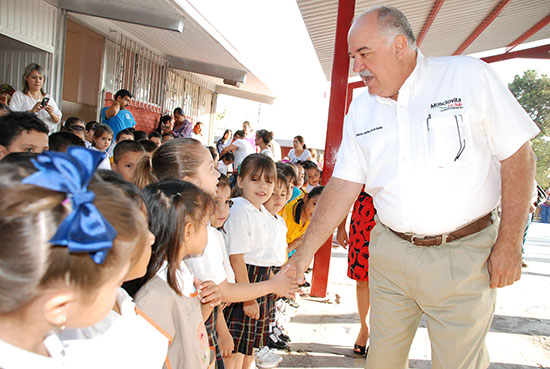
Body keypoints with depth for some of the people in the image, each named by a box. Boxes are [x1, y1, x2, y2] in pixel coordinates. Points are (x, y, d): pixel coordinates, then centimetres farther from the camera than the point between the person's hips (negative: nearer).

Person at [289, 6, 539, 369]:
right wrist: (305, 252, 1)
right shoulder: (361, 110, 5)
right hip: (389, 254, 4)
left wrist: (509, 243, -8)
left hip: (461, 258, -3)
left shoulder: (470, 76, -6)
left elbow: (518, 155, -5)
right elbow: (344, 183, 5)